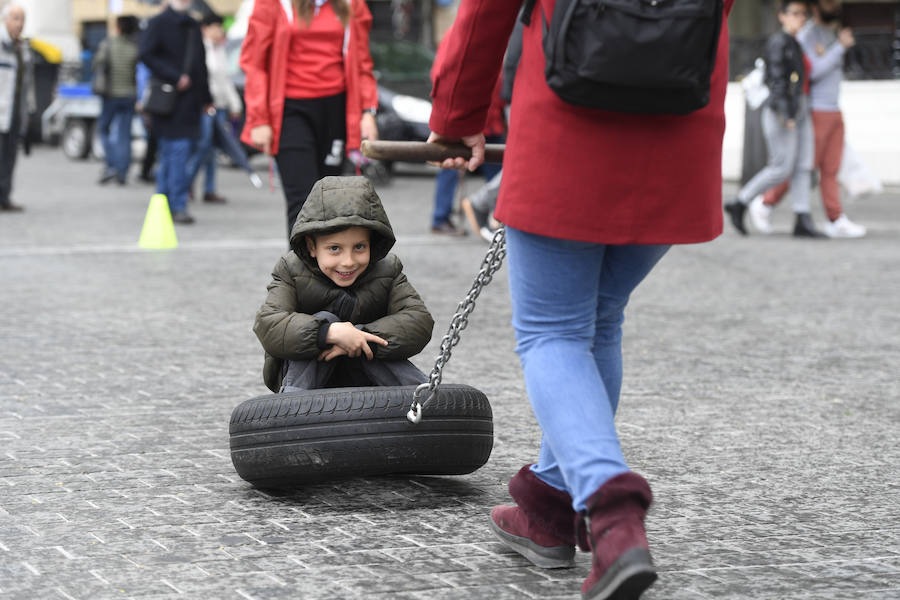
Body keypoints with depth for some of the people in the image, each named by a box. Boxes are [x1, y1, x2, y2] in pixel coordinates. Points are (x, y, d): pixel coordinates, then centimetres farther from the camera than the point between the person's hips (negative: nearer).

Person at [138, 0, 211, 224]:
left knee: (169, 155, 9)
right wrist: (175, 77, -16)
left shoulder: (193, 26, 18)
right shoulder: (158, 23, -3)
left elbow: (200, 65, 23)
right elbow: (145, 54, -12)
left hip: (191, 100, 7)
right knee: (178, 149, -11)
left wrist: (206, 98, 18)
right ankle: (178, 206, -10)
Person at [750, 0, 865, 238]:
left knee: (831, 169, 3)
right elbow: (813, 73, -23)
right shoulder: (806, 36, -12)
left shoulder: (831, 34, 16)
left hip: (833, 112, 8)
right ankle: (765, 204, 10)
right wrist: (840, 47, -20)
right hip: (816, 113, -8)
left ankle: (836, 221, 1)